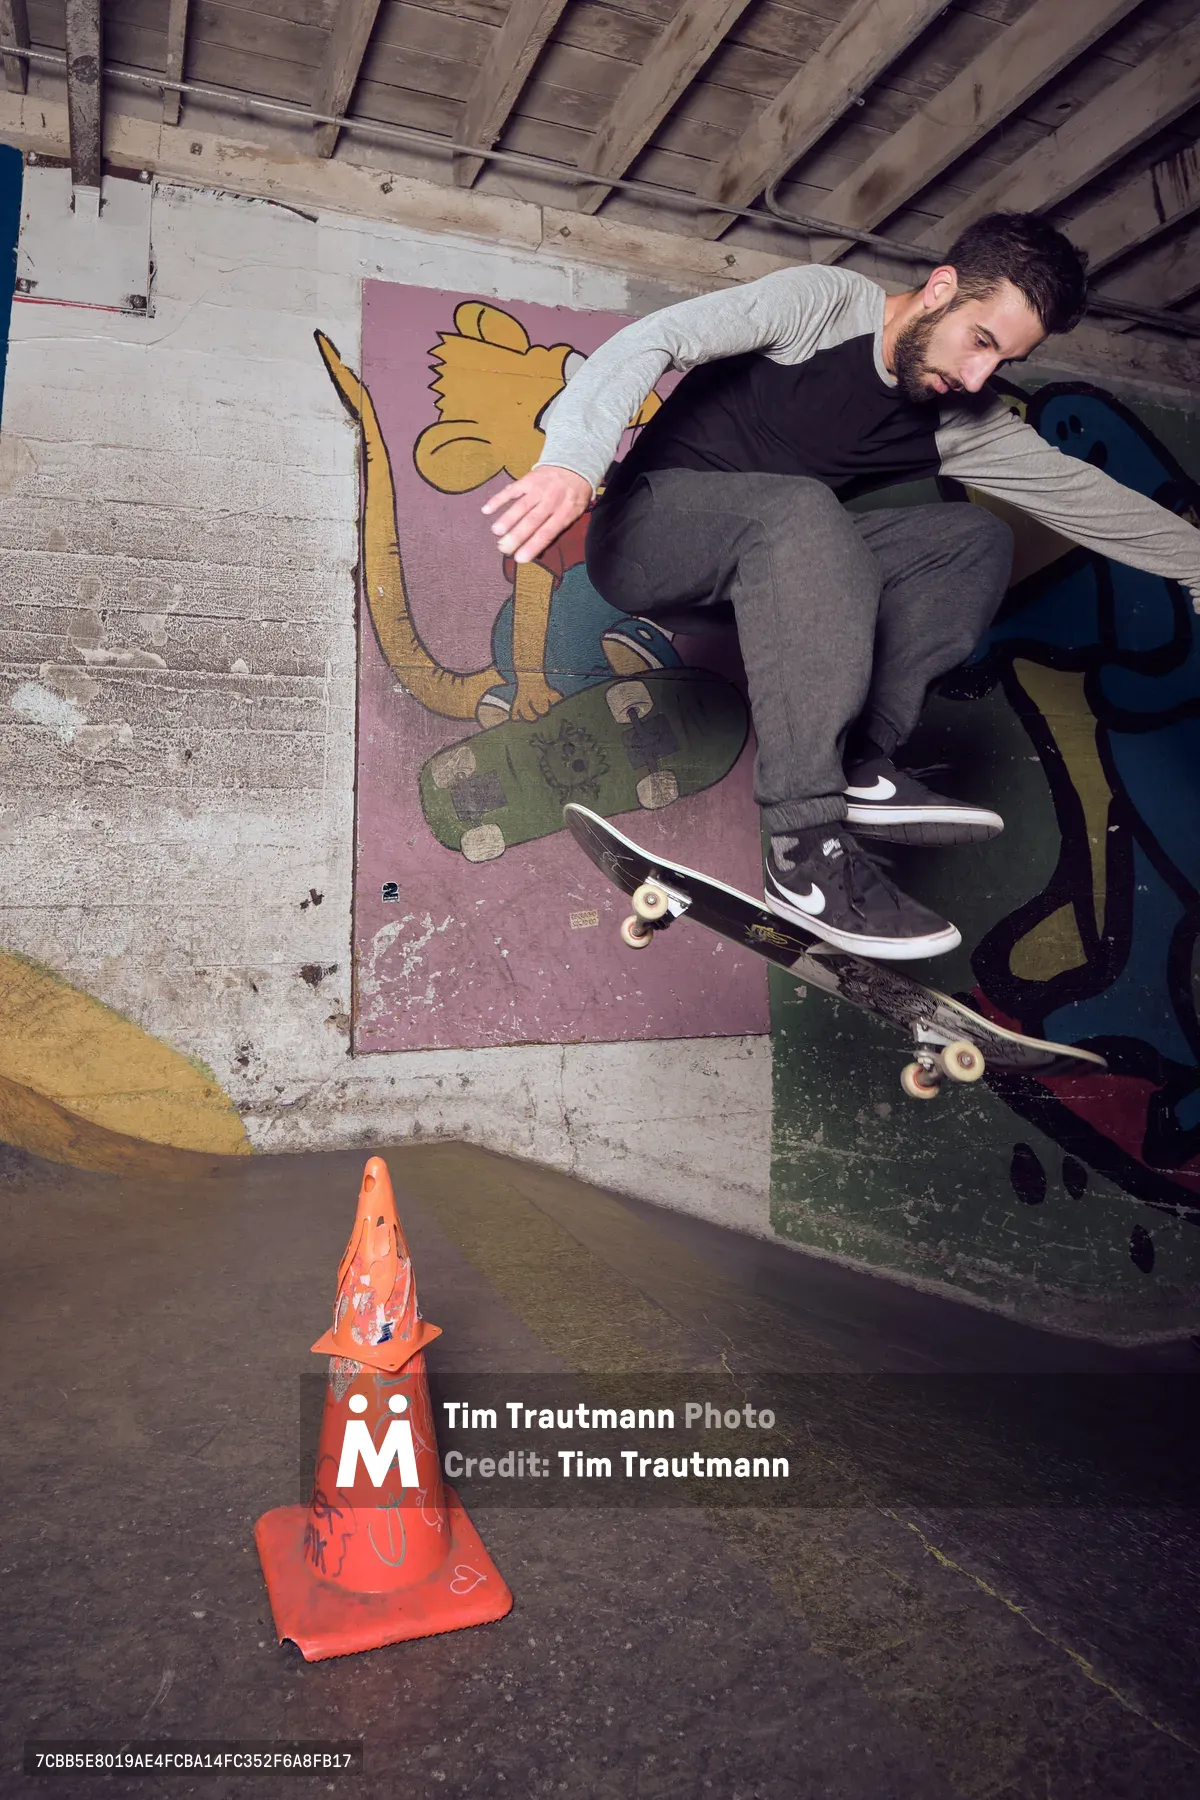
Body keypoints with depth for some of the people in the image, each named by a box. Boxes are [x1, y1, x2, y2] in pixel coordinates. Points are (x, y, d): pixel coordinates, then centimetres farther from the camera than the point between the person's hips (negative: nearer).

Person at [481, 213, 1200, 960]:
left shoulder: (963, 421, 5)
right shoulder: (822, 300, -10)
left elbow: (1083, 493, 6)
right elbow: (655, 339, -22)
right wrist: (572, 460, -38)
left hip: (781, 558, 6)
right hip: (645, 529, -6)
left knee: (976, 535, -6)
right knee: (799, 508, -37)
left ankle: (861, 766, -22)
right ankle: (808, 848, -40)